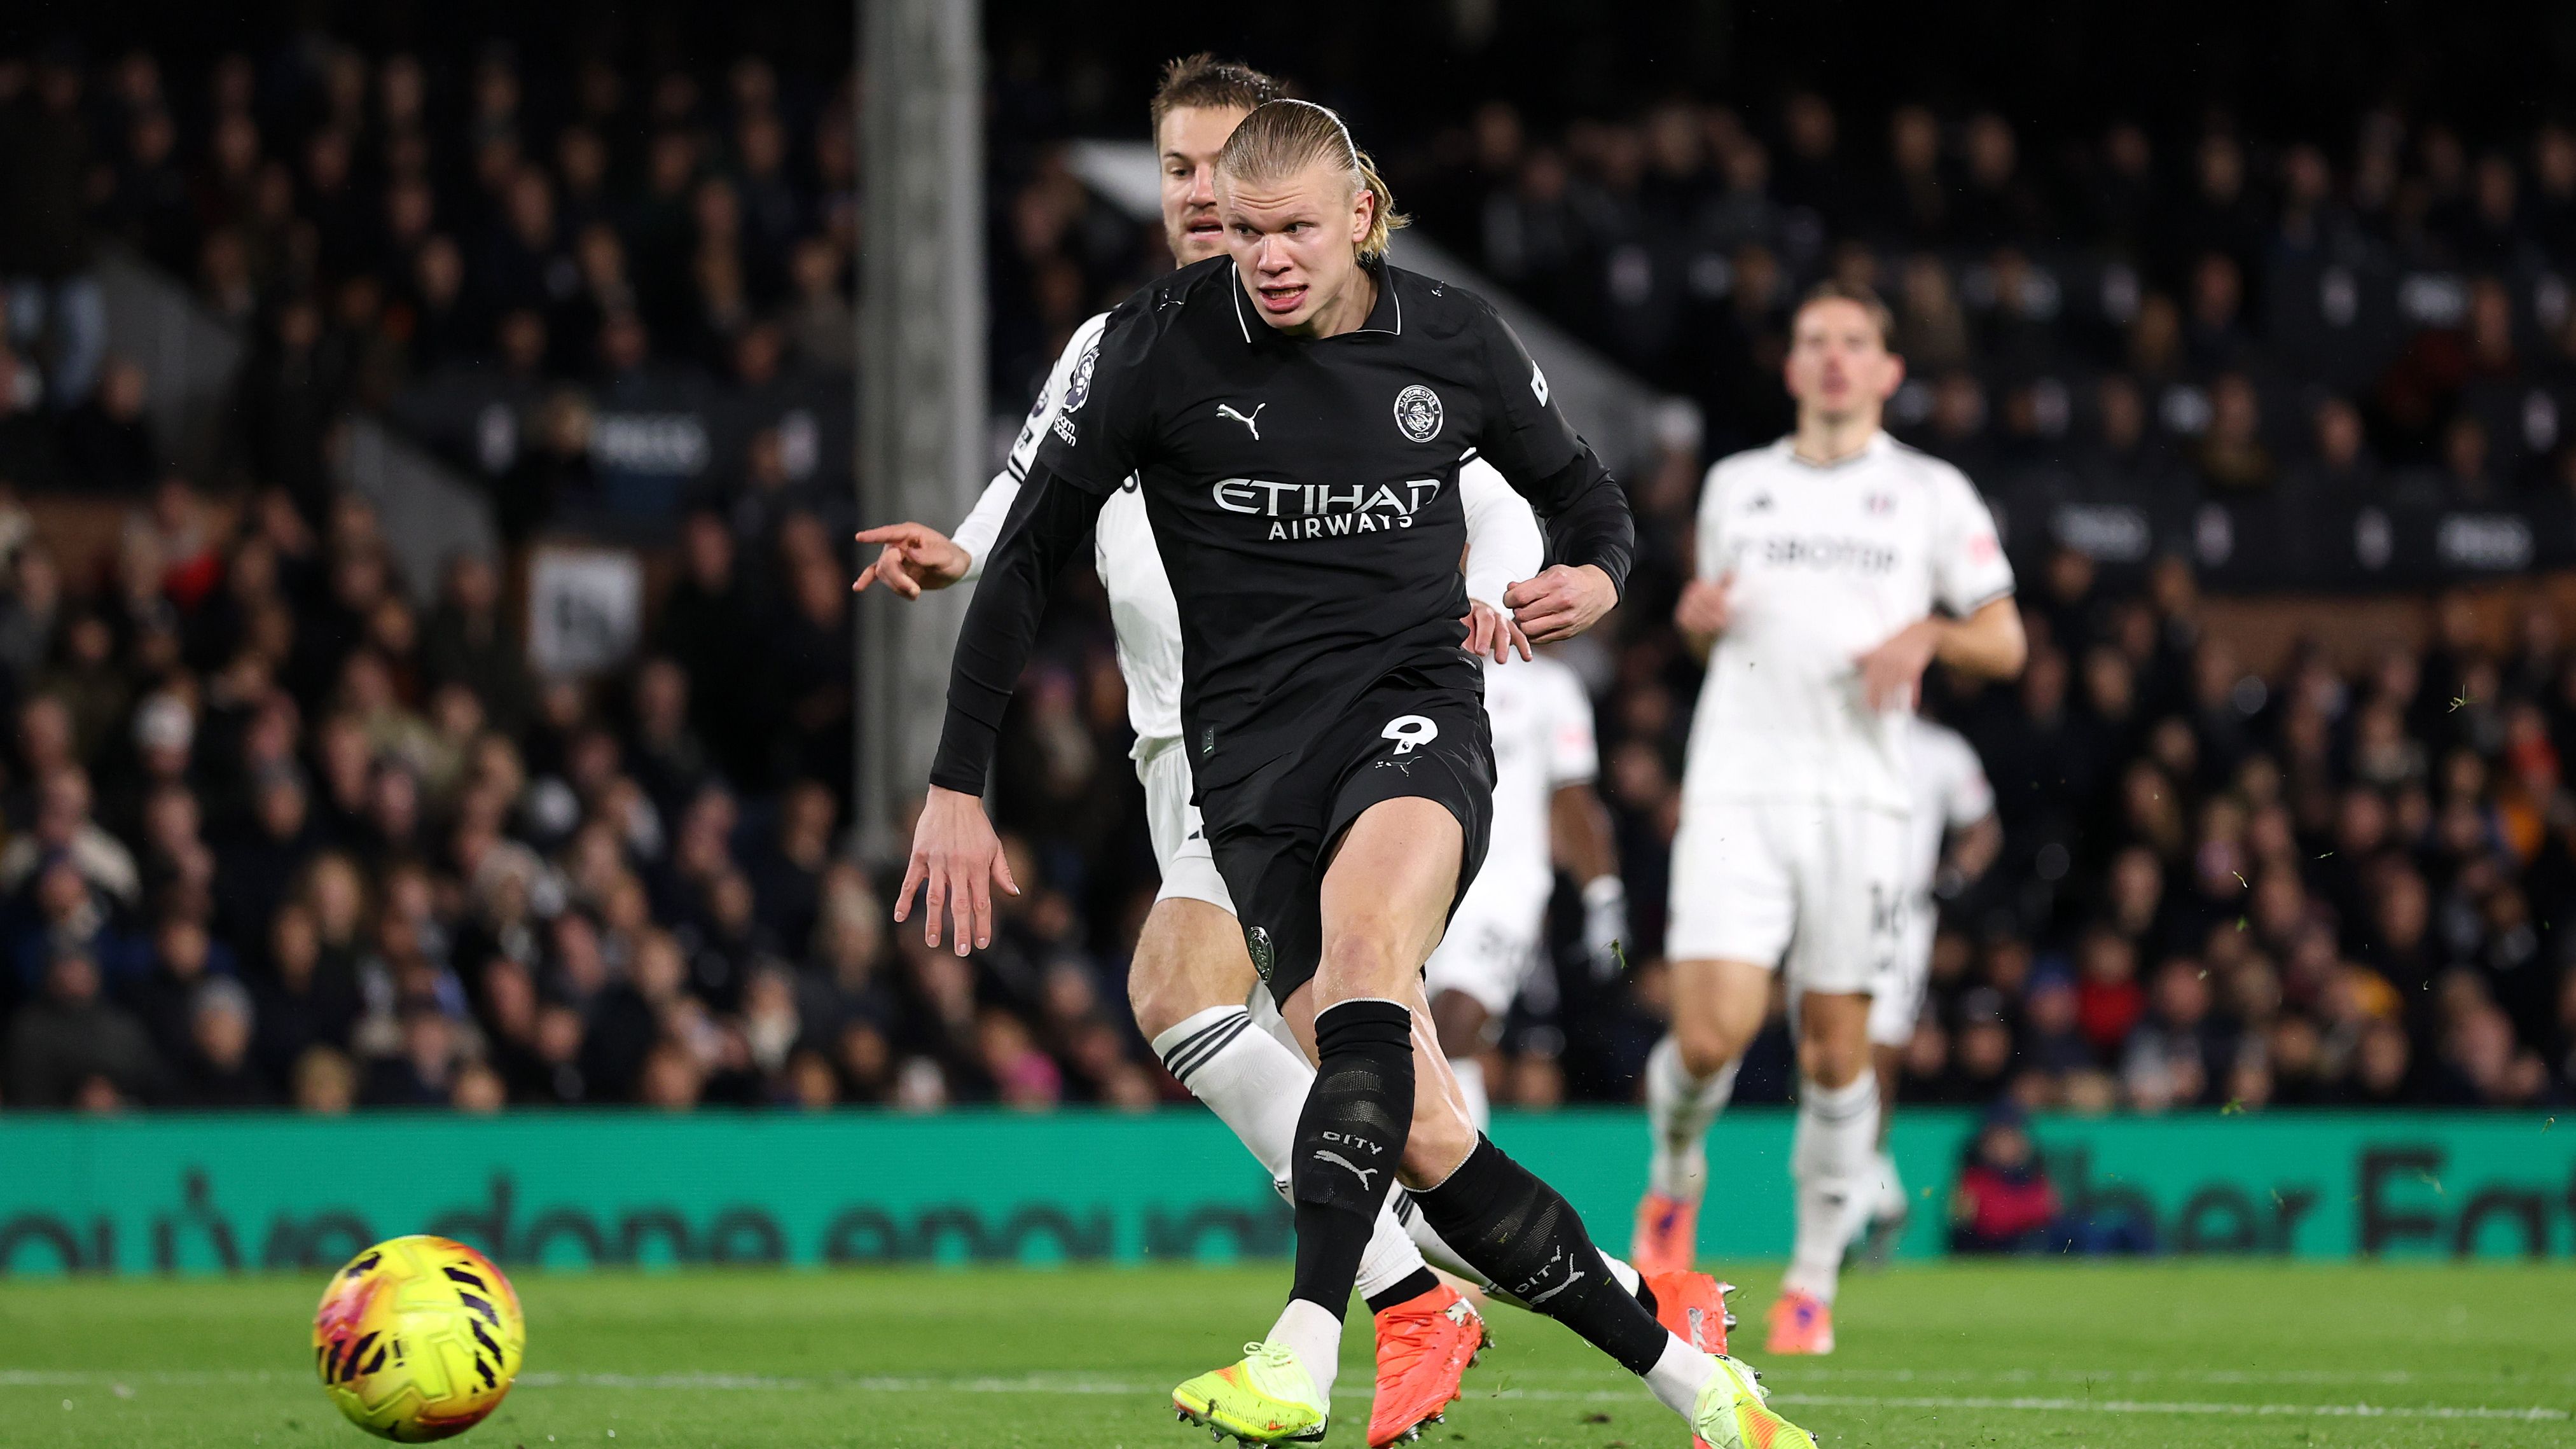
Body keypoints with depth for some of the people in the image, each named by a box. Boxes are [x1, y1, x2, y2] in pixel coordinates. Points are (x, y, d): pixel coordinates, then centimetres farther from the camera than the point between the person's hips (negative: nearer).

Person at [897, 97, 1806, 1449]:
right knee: (1419, 1140, -10)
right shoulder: (1155, 346, -2)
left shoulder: (1453, 341, 3)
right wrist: (958, 785, 2)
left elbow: (1582, 492, 20)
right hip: (1254, 752, 1)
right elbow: (1027, 553, 4)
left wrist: (1595, 578, -4)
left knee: (1362, 942, -34)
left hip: (1416, 706, -1)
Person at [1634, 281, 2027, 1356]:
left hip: (1857, 797, -1)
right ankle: (1675, 1178, 18)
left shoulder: (1933, 496, 9)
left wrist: (1927, 634, -11)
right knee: (1711, 1036, -13)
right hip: (1736, 786, 1)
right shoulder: (1735, 487, 16)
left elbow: (2005, 644, 10)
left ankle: (1813, 1283, 14)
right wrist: (1697, 615, 4)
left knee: (1836, 1045, 0)